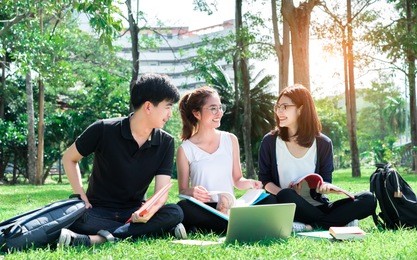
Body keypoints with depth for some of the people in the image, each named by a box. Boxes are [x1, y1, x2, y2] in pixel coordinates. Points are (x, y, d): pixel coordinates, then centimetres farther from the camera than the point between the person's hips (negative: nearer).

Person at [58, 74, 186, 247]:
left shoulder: (165, 143, -3)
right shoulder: (103, 130, -11)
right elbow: (69, 158, 2)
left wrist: (150, 211, -33)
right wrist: (82, 199, -10)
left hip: (134, 212, 3)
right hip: (98, 211, -3)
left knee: (175, 213, -29)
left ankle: (98, 239, -34)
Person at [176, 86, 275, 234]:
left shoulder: (230, 140, 11)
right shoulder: (185, 150, 0)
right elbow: (182, 191, 4)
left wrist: (250, 183, -6)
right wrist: (192, 192, -19)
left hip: (229, 209, 2)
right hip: (202, 210, -2)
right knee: (183, 207, -38)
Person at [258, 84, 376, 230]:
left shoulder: (323, 143, 5)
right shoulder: (269, 141, 4)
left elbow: (326, 180, 6)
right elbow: (264, 179, 5)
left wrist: (324, 186, -19)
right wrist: (282, 193, -16)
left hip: (316, 206, 2)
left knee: (368, 199, -18)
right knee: (285, 196, -38)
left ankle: (309, 227, -27)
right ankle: (338, 223, -22)